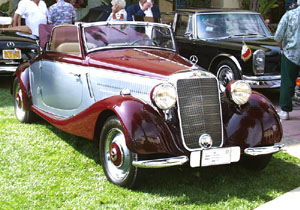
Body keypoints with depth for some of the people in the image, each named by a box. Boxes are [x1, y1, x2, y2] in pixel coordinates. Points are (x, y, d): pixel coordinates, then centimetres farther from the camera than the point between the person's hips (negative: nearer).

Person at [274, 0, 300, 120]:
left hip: (290, 53, -1)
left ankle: (285, 111, 10)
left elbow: (278, 36, -8)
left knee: (287, 83, 8)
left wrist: (282, 48, 9)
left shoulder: (289, 15, -7)